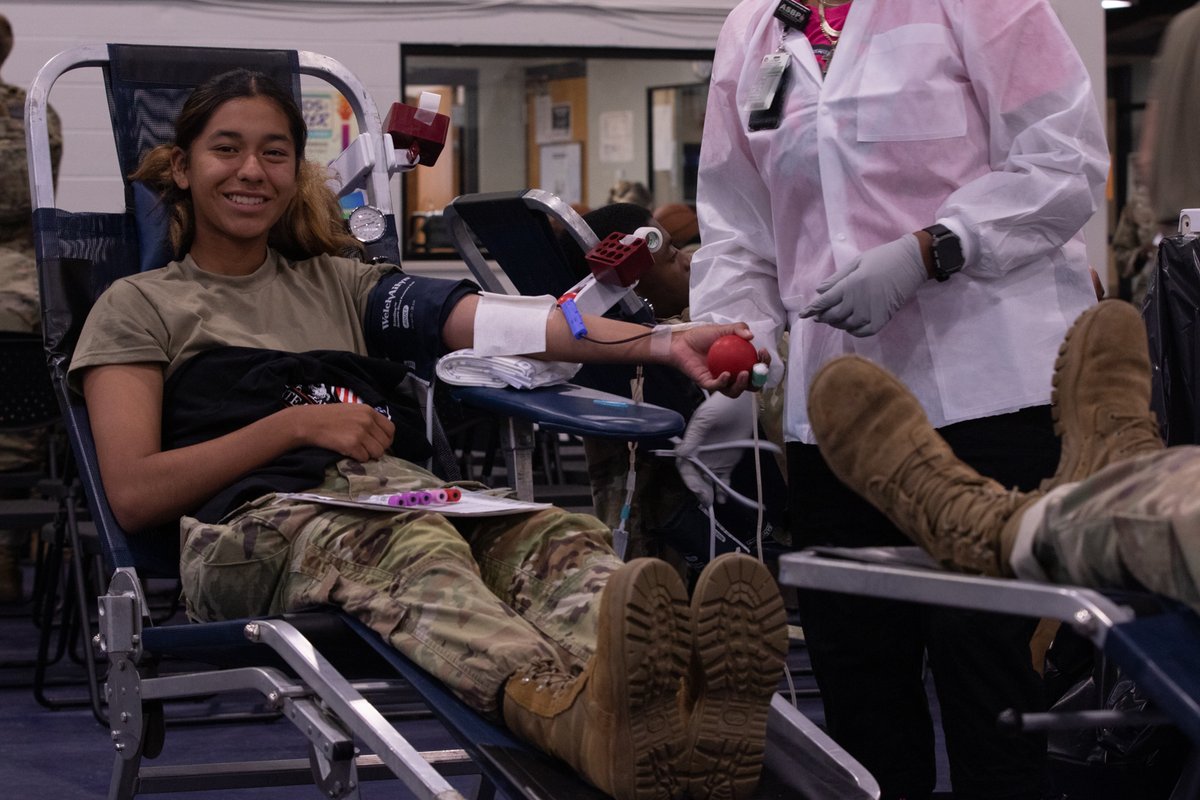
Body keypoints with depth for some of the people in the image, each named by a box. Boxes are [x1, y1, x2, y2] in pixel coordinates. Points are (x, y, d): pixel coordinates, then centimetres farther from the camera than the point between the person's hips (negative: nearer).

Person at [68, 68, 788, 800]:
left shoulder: (339, 284, 31)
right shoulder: (140, 306, 20)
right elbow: (133, 494, 6)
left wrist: (661, 343, -5)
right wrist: (296, 423, -2)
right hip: (255, 521, -4)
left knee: (558, 536, -31)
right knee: (414, 547, -39)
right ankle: (580, 708, -72)